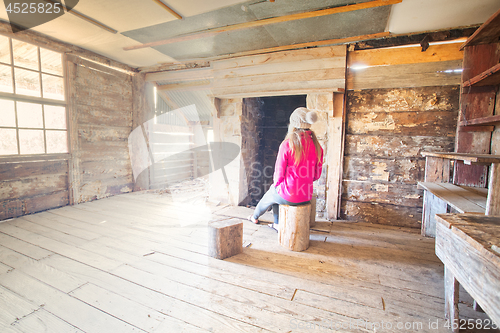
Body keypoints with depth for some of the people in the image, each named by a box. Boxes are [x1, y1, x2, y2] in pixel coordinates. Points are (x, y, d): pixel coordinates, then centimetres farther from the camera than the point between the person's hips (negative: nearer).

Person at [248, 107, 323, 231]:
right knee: (275, 190, 32)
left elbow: (279, 173, -12)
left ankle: (255, 217, 58)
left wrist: (276, 184, 8)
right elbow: (317, 175, 5)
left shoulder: (287, 144, -18)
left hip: (288, 195, -5)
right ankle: (278, 224, 43)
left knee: (270, 196, 28)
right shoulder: (316, 146, -3)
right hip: (306, 195, 5)